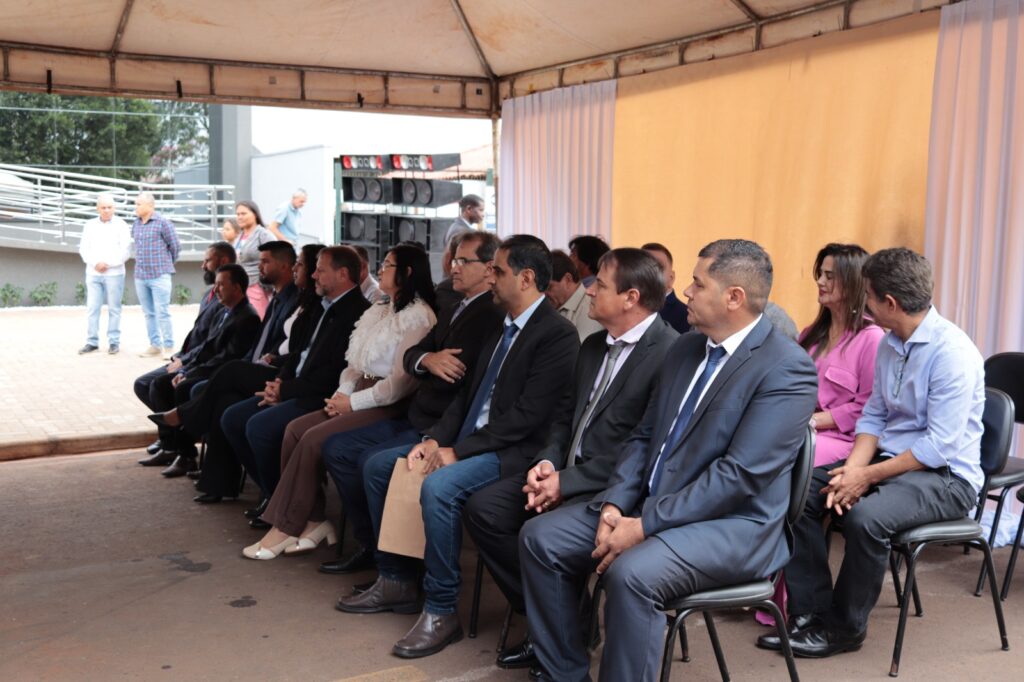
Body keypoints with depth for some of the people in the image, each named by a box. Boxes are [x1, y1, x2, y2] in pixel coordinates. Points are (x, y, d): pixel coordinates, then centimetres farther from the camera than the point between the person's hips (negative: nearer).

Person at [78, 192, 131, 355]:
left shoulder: (121, 225, 0)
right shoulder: (89, 225, 10)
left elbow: (125, 251, -5)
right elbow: (84, 249, 7)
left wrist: (107, 264, -11)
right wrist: (95, 263, -9)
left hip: (114, 273, -3)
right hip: (93, 273, 3)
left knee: (113, 308, 1)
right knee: (92, 308, 2)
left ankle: (114, 342, 7)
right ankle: (92, 342, 7)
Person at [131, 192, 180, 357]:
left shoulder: (163, 223, -6)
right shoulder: (135, 225, 12)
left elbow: (175, 246, -2)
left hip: (159, 276, -6)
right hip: (140, 276, 6)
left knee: (162, 313, -6)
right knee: (149, 314, 9)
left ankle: (169, 346, 0)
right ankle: (155, 345, 17)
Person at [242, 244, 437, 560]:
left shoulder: (419, 317, -10)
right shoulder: (378, 311, 20)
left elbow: (402, 380, -17)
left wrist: (353, 402, -12)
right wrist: (342, 394, 0)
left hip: (388, 405, -9)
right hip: (358, 397, 9)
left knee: (313, 439, -22)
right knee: (295, 429, -9)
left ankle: (285, 529, -12)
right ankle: (313, 521, -9)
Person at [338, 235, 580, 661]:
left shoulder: (557, 334, -15)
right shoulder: (502, 326, 14)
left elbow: (528, 415, -21)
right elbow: (468, 393, 15)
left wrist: (457, 451, -20)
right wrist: (434, 439, -1)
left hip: (515, 451, -10)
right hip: (467, 441, 10)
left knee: (439, 487, -34)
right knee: (378, 465, 6)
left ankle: (441, 610, -17)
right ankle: (396, 580, 15)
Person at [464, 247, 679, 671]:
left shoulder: (669, 353, -15)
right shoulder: (594, 345, 14)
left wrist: (568, 481, -20)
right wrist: (547, 462, -4)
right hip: (567, 472, 9)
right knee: (483, 508, -5)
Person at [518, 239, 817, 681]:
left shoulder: (786, 368, -15)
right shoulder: (685, 348, 11)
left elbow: (740, 474, -22)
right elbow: (645, 436, 12)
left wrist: (645, 526, -23)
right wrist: (615, 504, -6)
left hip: (731, 525, -8)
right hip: (649, 505, 8)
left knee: (632, 573, -34)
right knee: (540, 537, -3)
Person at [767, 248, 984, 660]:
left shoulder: (951, 352, -20)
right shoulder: (889, 344, 7)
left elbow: (940, 446, -23)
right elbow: (873, 417, 9)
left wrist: (867, 476, -22)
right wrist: (853, 468, -9)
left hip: (946, 477, -8)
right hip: (891, 459, 8)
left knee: (864, 514, -34)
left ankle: (844, 627, -10)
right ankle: (810, 613, -3)